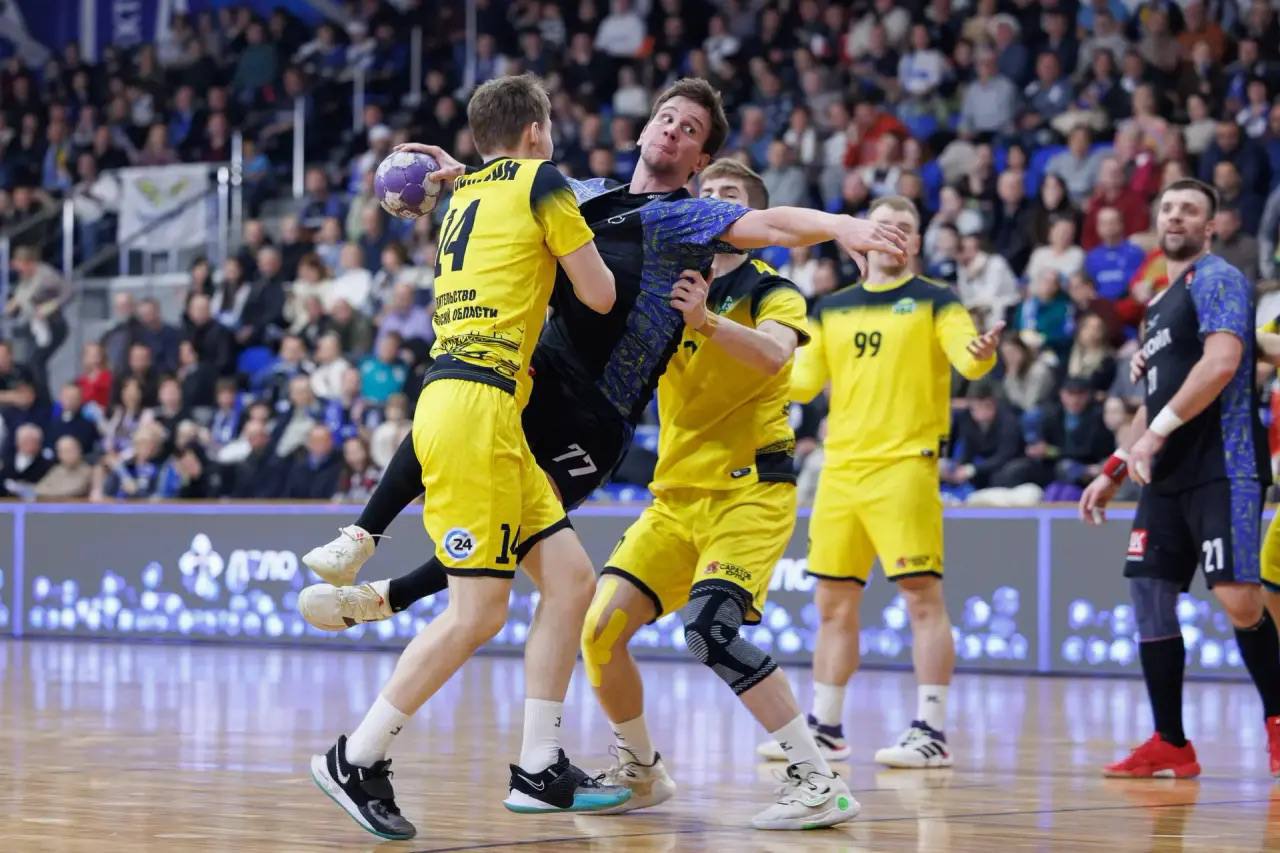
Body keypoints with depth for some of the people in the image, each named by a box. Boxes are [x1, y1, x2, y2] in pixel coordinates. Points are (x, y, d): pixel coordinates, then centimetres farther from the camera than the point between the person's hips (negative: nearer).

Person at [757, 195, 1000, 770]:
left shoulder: (933, 302, 2)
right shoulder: (830, 310, 15)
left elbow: (967, 359, -13)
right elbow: (803, 382, 15)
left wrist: (983, 354, -35)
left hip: (905, 464, -5)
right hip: (840, 466, 5)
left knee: (922, 596, -9)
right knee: (833, 602, 9)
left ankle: (931, 732, -7)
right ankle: (825, 727, 19)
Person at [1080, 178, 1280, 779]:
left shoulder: (1217, 279, -4)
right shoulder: (1160, 304, 23)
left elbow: (1222, 362, -19)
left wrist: (1157, 433, -20)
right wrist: (1113, 471, 23)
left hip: (1222, 469, -9)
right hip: (1168, 476, 9)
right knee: (1150, 595, 2)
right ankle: (1171, 746, 7)